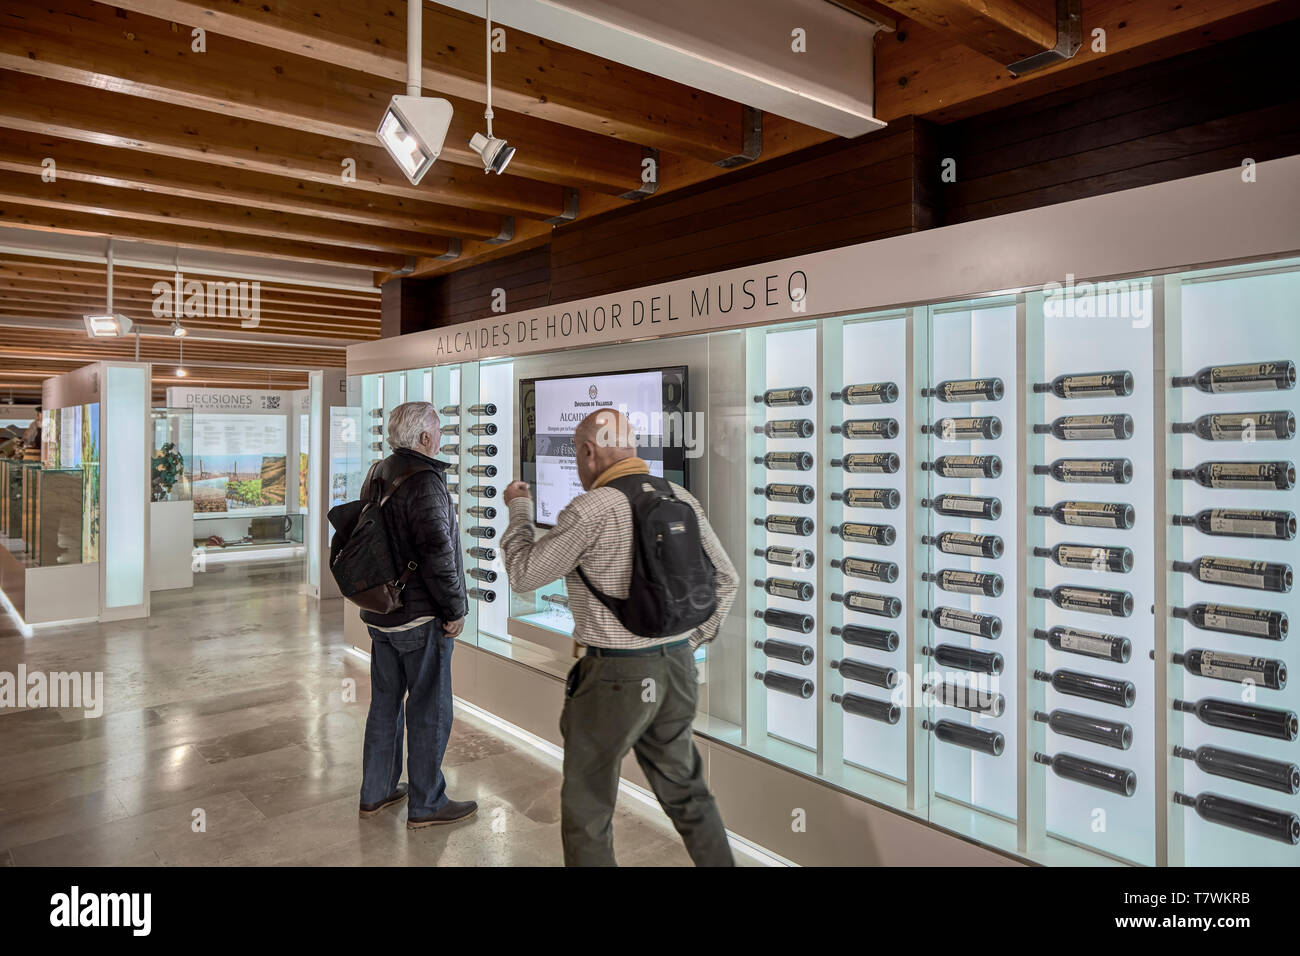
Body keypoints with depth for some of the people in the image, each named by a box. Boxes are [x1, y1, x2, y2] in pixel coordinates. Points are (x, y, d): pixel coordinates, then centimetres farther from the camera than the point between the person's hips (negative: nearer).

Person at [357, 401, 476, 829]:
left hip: (379, 613, 9)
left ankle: (376, 791, 32)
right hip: (421, 617, -9)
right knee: (429, 709, 4)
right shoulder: (424, 480, -21)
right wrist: (454, 608, -16)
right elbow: (438, 551, -27)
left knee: (385, 701, 19)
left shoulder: (376, 476, 8)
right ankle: (426, 804, 16)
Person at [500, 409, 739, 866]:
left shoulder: (591, 509, -17)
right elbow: (724, 580, 7)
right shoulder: (681, 499, 2)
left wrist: (518, 509, 8)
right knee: (684, 790, 23)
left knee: (586, 804, 12)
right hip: (677, 670, 6)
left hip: (614, 677, -6)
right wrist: (686, 645, 14)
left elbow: (523, 575, -7)